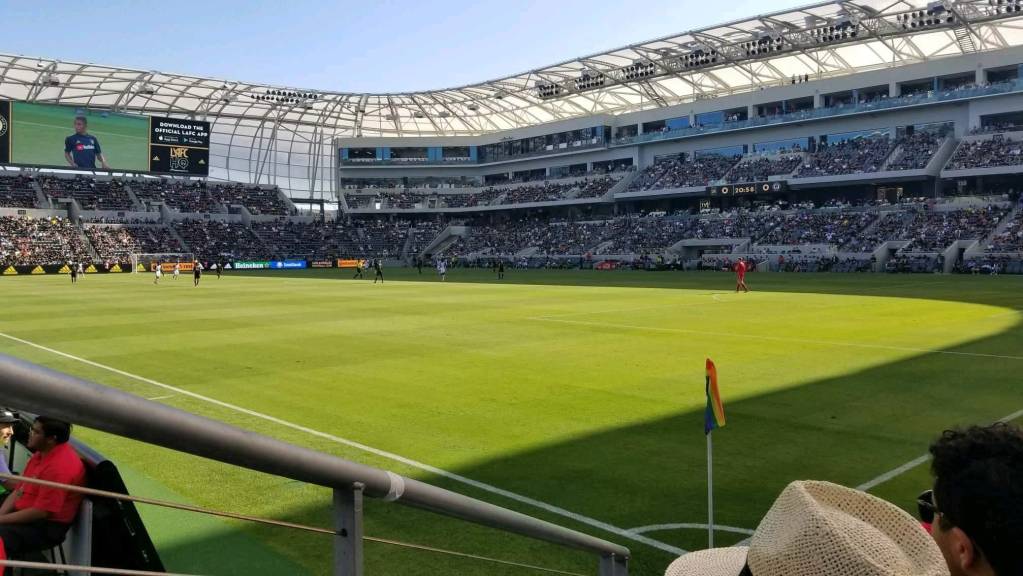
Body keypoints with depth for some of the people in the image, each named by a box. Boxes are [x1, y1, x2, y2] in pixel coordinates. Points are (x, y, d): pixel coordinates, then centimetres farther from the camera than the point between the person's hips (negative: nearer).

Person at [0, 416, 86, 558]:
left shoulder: (60, 466, -24)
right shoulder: (42, 453, 9)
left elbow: (41, 512, -23)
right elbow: (19, 491, 12)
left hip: (46, 528, -10)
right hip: (25, 516, 10)